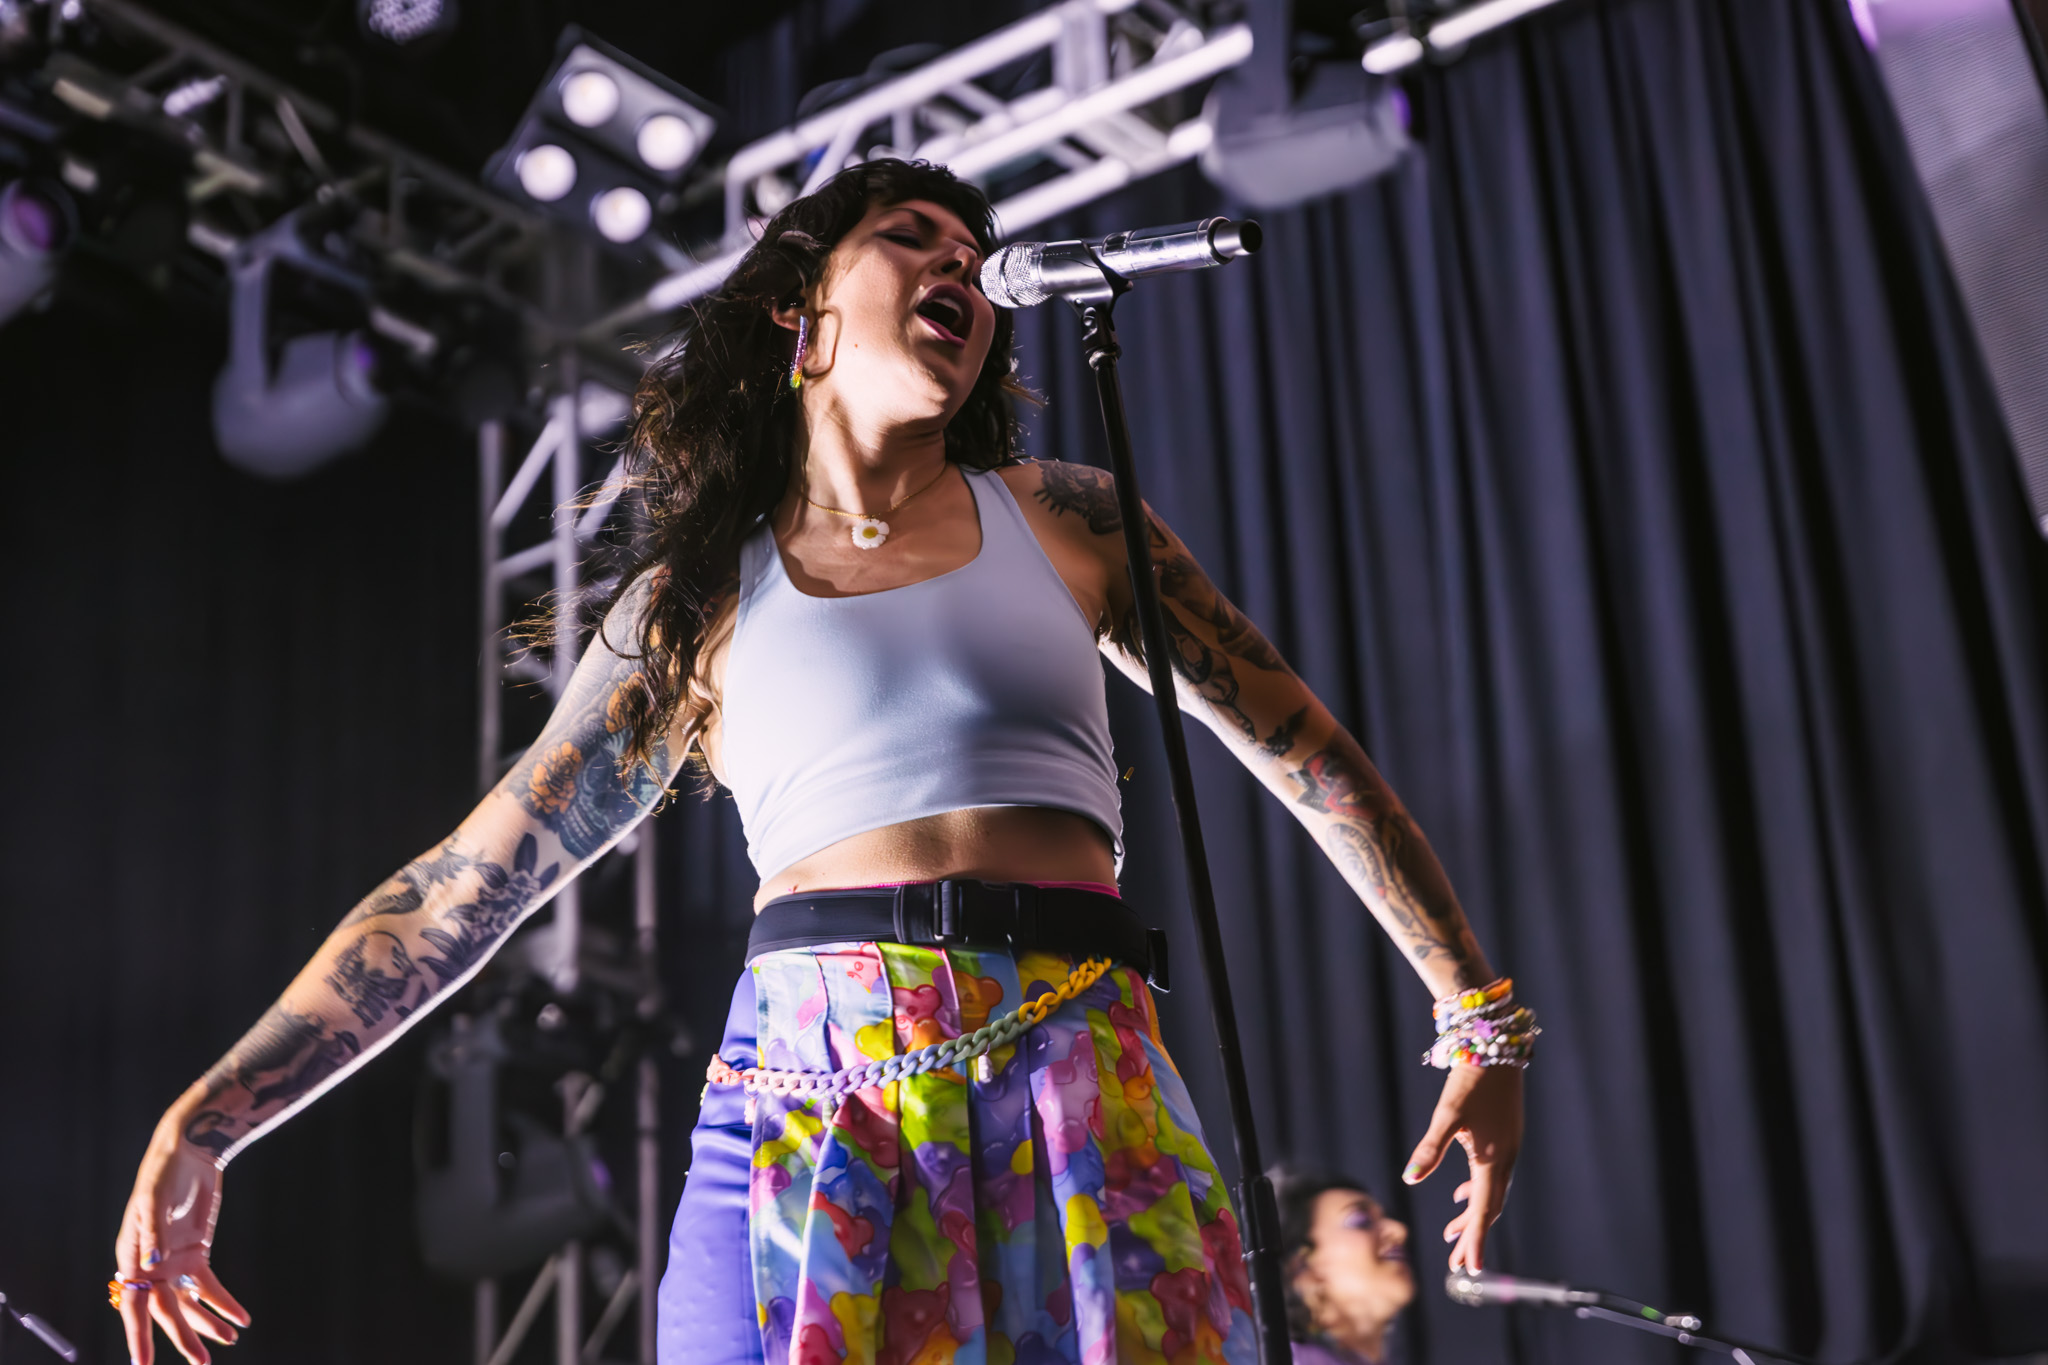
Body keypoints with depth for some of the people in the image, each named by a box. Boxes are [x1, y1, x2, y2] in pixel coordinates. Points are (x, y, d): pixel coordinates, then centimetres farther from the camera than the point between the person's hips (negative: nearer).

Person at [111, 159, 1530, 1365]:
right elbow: (462, 887, 12)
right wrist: (206, 1124, 8)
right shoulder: (695, 605, 12)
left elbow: (1308, 752, 18)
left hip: (1091, 1109, 1)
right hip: (811, 1101, 0)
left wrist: (1484, 1017, 17)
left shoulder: (1065, 520, 14)